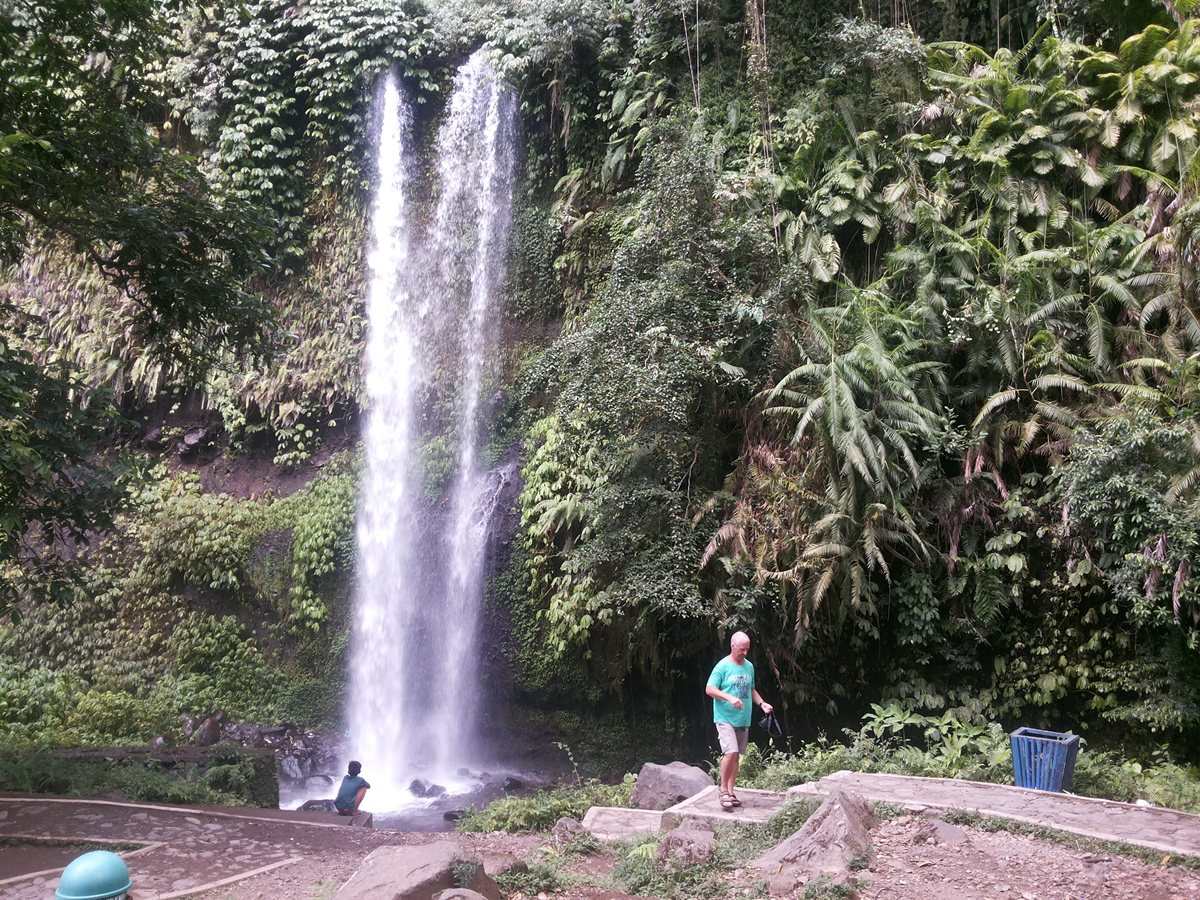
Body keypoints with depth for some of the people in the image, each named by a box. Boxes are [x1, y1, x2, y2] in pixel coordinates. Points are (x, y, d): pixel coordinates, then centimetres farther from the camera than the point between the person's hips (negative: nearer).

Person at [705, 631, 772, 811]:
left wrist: (762, 703, 8)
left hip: (743, 719, 6)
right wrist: (730, 698, -25)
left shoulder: (749, 666, 12)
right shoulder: (723, 666, -9)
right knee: (731, 752, -18)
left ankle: (730, 791, 17)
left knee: (736, 756, 8)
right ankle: (724, 789, -4)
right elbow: (709, 689, -13)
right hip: (725, 718, -6)